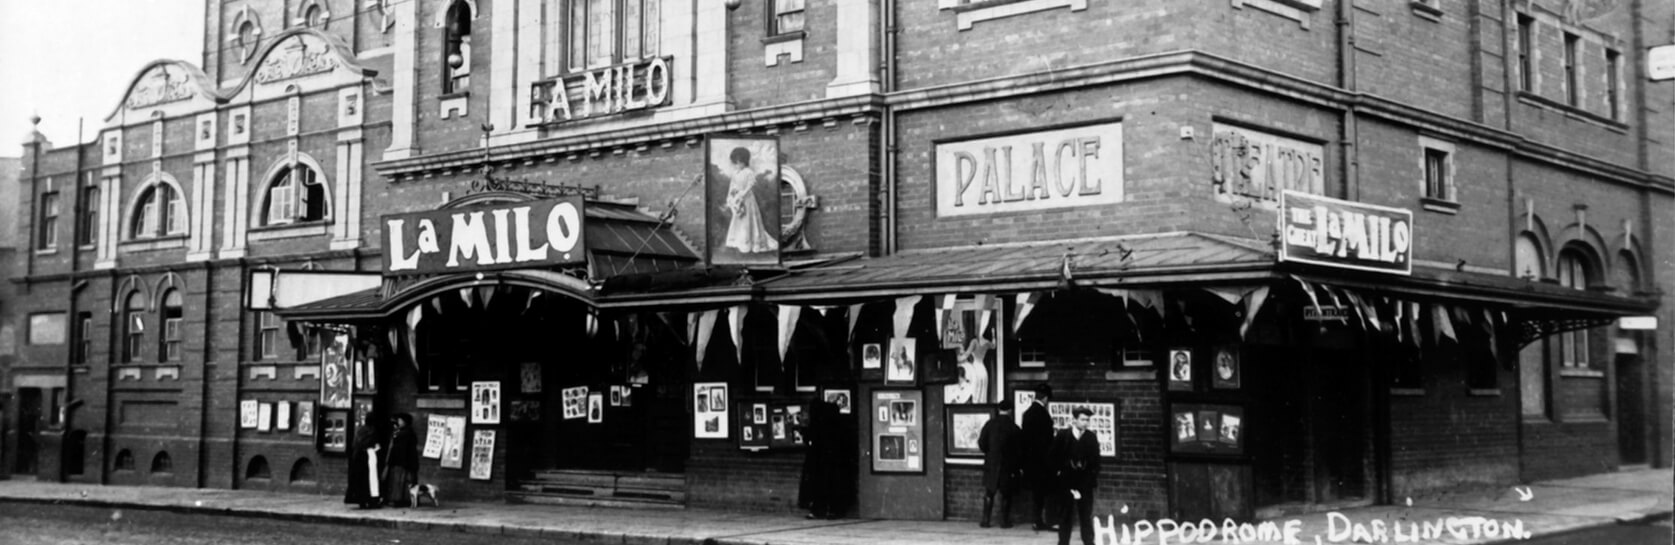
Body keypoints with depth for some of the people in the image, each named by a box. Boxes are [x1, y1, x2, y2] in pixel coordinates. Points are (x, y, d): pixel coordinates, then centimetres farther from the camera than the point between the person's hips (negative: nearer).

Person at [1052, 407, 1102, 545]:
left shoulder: (1092, 438, 2)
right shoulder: (1062, 436, -2)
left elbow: (1095, 461, 3)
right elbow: (1055, 459, 3)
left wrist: (1093, 479, -3)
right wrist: (1058, 472, -4)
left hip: (1085, 482, 1)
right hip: (1066, 482, -1)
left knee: (1086, 516, 2)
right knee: (1065, 516, 6)